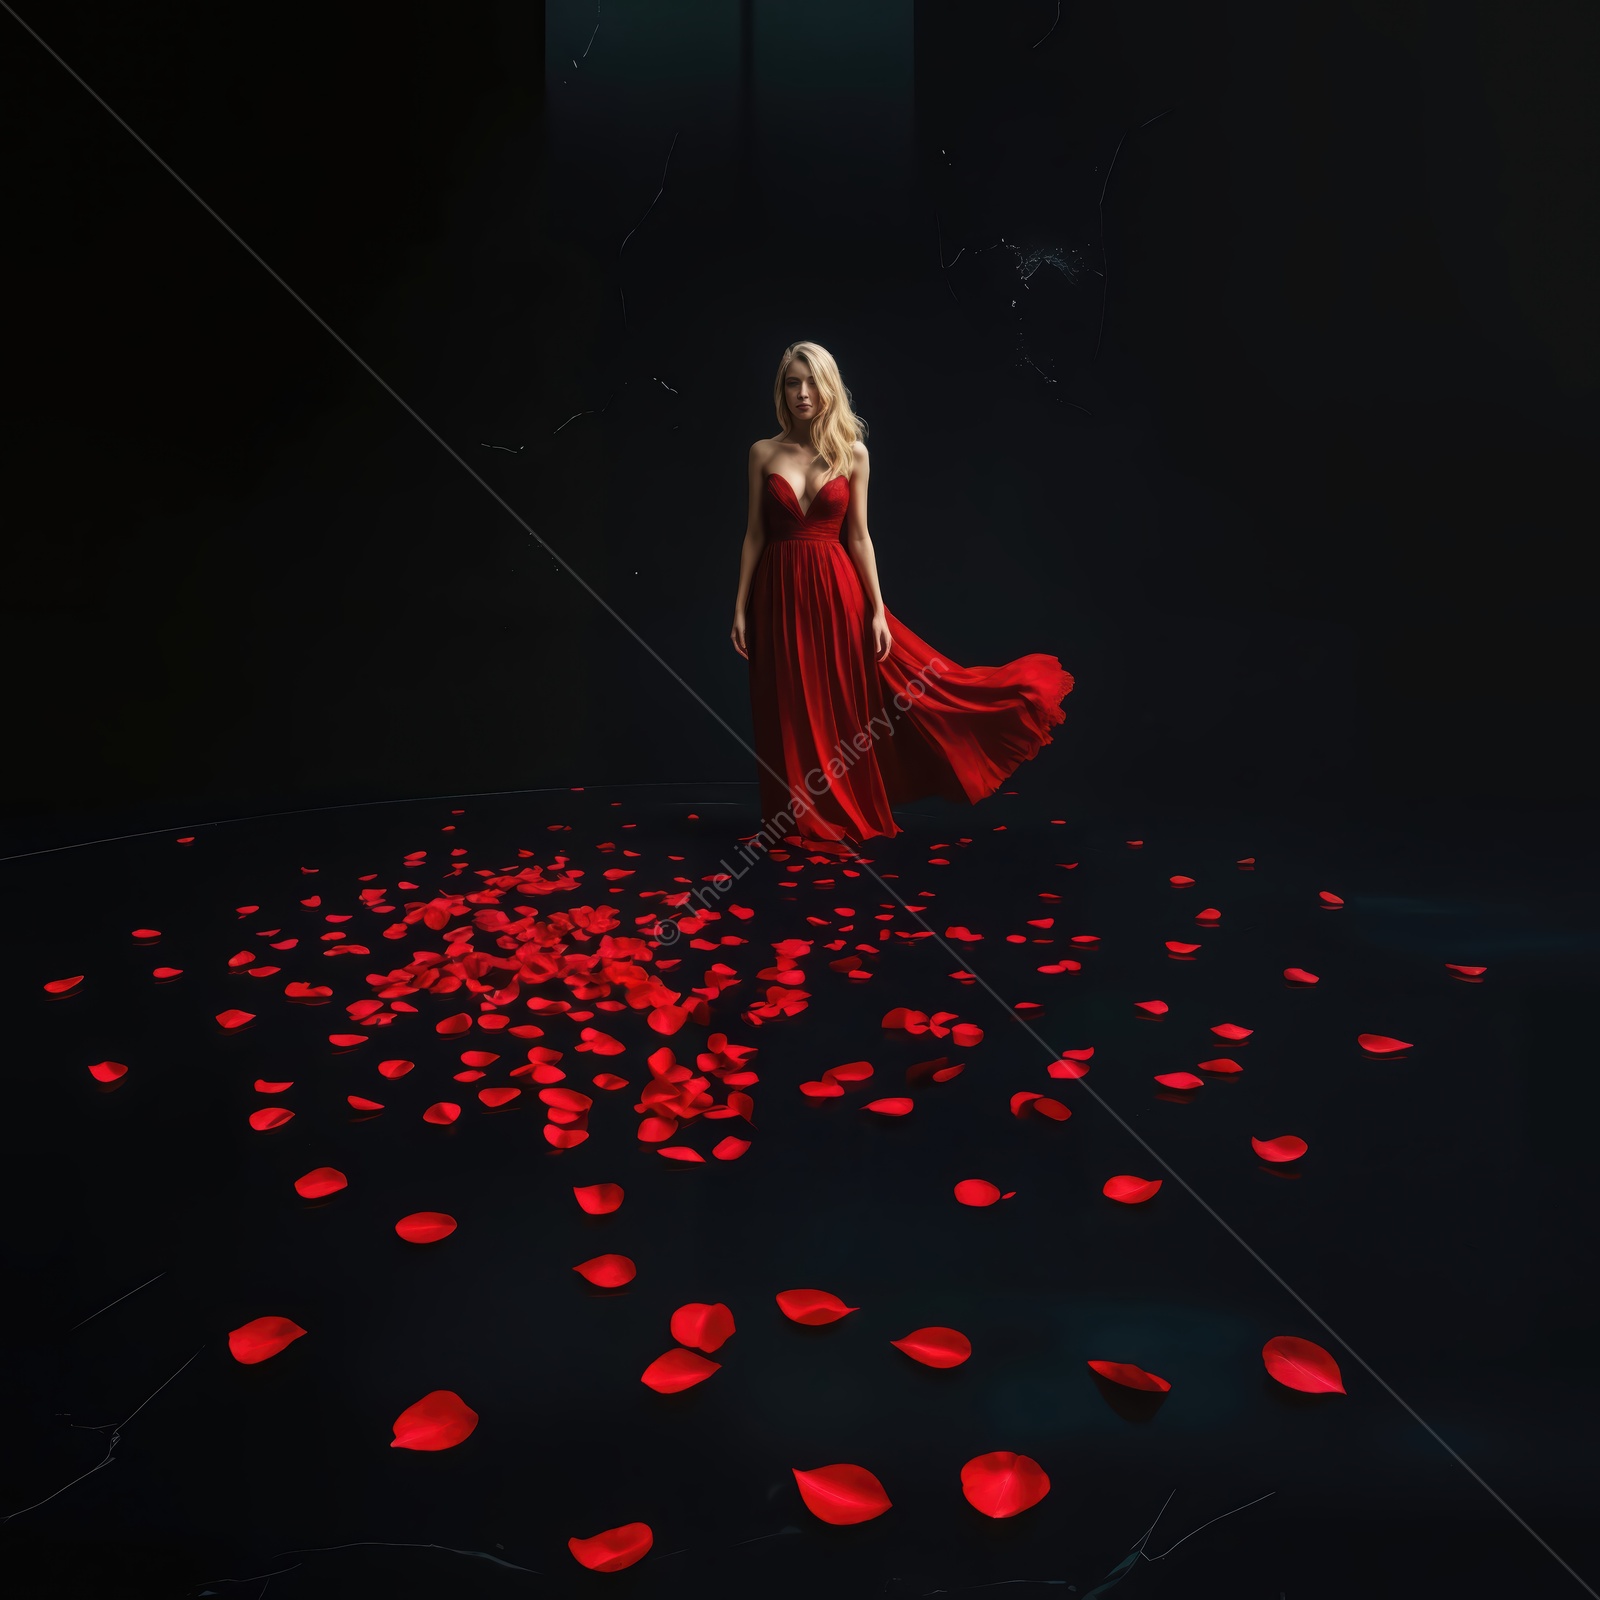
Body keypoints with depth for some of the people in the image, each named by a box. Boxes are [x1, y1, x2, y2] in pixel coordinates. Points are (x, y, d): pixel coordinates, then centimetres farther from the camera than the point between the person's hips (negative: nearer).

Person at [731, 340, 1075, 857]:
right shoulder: (764, 452, 2)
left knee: (846, 709, 5)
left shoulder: (852, 453, 1)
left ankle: (848, 814, 20)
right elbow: (754, 534, 4)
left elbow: (858, 537, 2)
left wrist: (877, 610, -3)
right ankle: (806, 820, 19)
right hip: (780, 595, 1)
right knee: (793, 716, 6)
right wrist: (740, 606, 0)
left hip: (835, 591, 0)